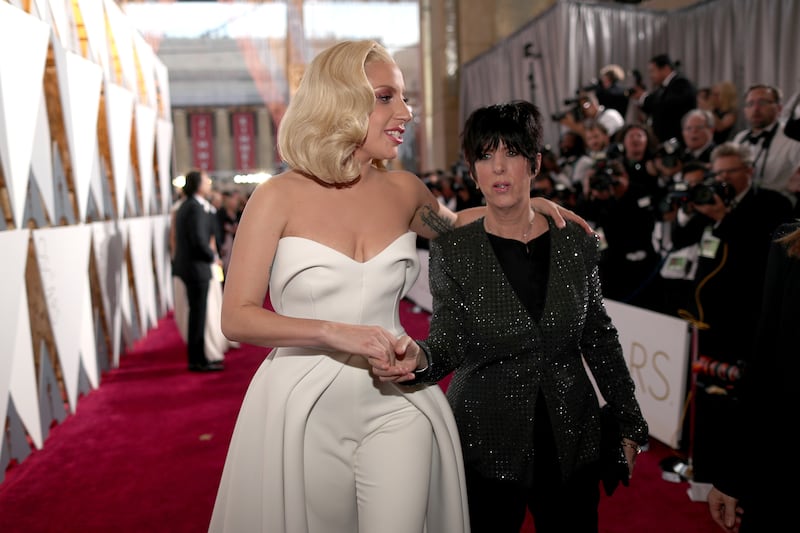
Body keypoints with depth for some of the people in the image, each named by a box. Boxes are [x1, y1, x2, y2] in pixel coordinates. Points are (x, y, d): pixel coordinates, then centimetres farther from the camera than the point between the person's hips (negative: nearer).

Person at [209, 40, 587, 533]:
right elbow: (237, 317, -9)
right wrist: (336, 333, -21)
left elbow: (453, 226, 24)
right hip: (304, 406, -2)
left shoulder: (403, 190, 2)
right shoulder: (279, 197, -9)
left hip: (395, 405, 3)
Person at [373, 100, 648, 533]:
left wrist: (630, 425, 10)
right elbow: (449, 342, -15)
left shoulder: (576, 242, -2)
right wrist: (420, 358, -37)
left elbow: (600, 339, 5)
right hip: (487, 447, -2)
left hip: (573, 442, 3)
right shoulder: (451, 250, -8)